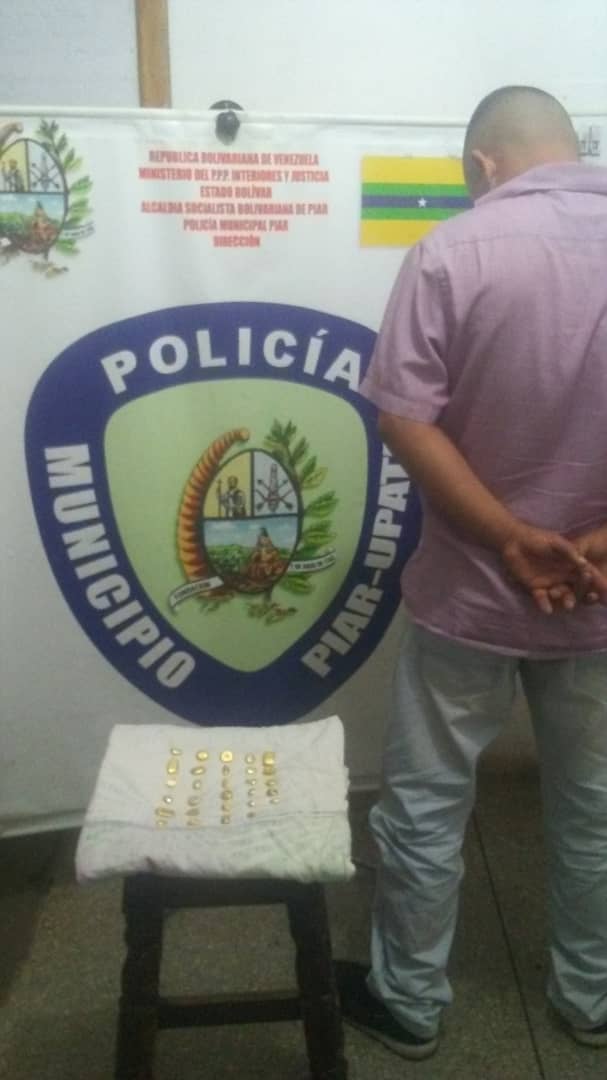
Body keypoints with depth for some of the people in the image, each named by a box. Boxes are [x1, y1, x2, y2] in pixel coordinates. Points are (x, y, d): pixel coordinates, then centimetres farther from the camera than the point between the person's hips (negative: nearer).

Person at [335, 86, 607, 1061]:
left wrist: (513, 539, -14)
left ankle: (408, 1001, 32)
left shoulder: (454, 252, -12)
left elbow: (404, 420, -17)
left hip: (469, 592, -3)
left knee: (426, 806, 14)